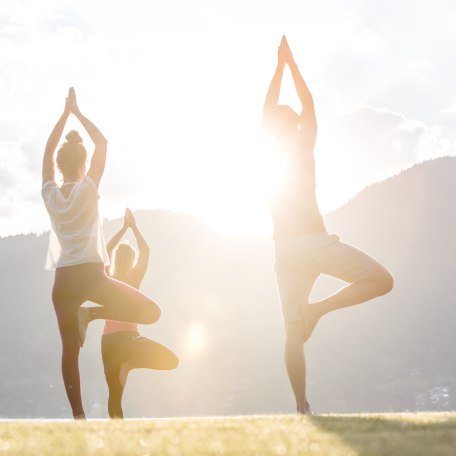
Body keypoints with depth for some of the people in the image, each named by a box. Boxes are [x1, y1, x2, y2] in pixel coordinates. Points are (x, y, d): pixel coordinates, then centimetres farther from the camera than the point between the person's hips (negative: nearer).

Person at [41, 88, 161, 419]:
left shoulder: (50, 193, 5)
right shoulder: (88, 188, -3)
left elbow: (48, 151, 18)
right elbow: (102, 143, 5)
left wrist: (65, 114, 21)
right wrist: (77, 113, 11)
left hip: (63, 279, 4)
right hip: (91, 274, -4)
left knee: (70, 350, 5)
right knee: (150, 312, 5)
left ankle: (78, 415, -4)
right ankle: (91, 314, -10)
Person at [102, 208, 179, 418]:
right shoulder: (134, 278, -4)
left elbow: (108, 250, 19)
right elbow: (145, 251, 5)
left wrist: (125, 227, 20)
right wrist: (133, 227, 11)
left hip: (108, 340, 5)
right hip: (128, 338, -5)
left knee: (115, 392, 8)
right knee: (171, 360, 0)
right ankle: (130, 363, -15)